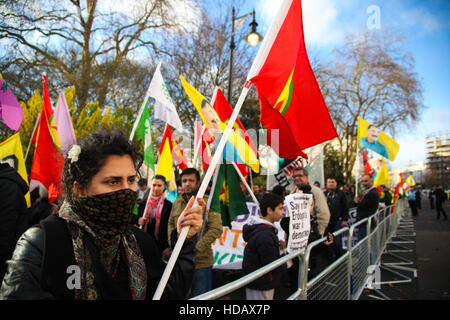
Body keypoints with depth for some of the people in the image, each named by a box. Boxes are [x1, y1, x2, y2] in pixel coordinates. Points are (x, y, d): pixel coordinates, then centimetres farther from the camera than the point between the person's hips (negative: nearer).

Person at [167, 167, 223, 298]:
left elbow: (216, 229, -17)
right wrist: (172, 243, 2)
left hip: (201, 262, -5)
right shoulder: (177, 202, 7)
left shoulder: (208, 202, -12)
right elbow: (170, 224, 19)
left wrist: (195, 248, -20)